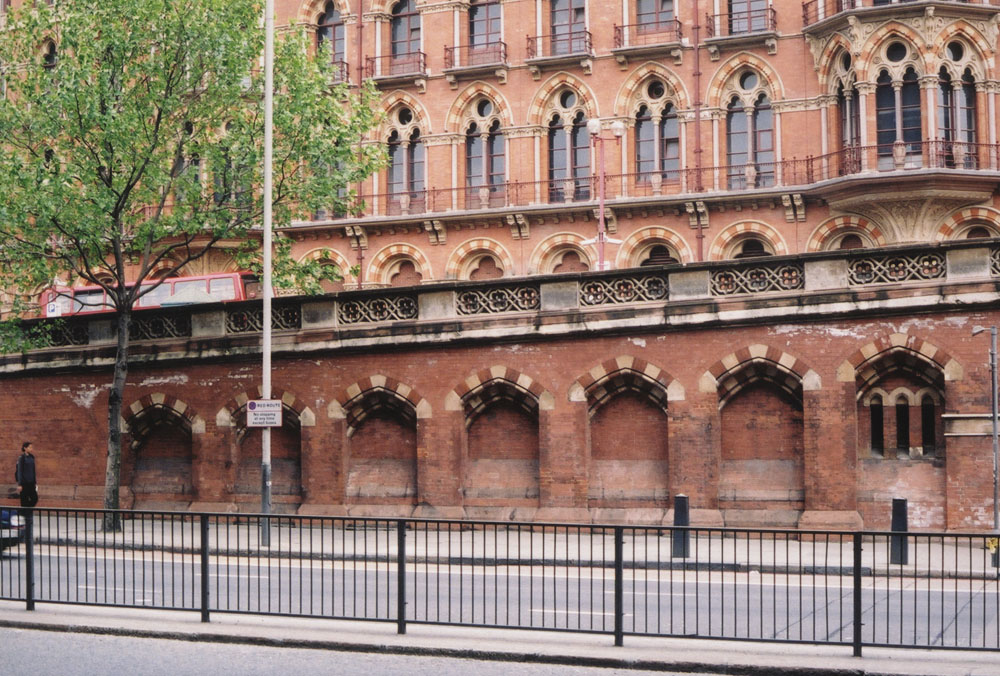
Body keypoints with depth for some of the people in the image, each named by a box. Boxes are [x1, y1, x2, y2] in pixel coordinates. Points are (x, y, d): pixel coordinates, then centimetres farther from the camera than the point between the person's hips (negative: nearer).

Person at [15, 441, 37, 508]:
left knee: (35, 498, 2)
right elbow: (19, 471, -11)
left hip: (31, 482, 6)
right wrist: (20, 484, -14)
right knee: (24, 501, 0)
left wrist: (35, 482, 14)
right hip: (24, 482, -6)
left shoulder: (31, 457, 9)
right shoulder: (22, 458, -10)